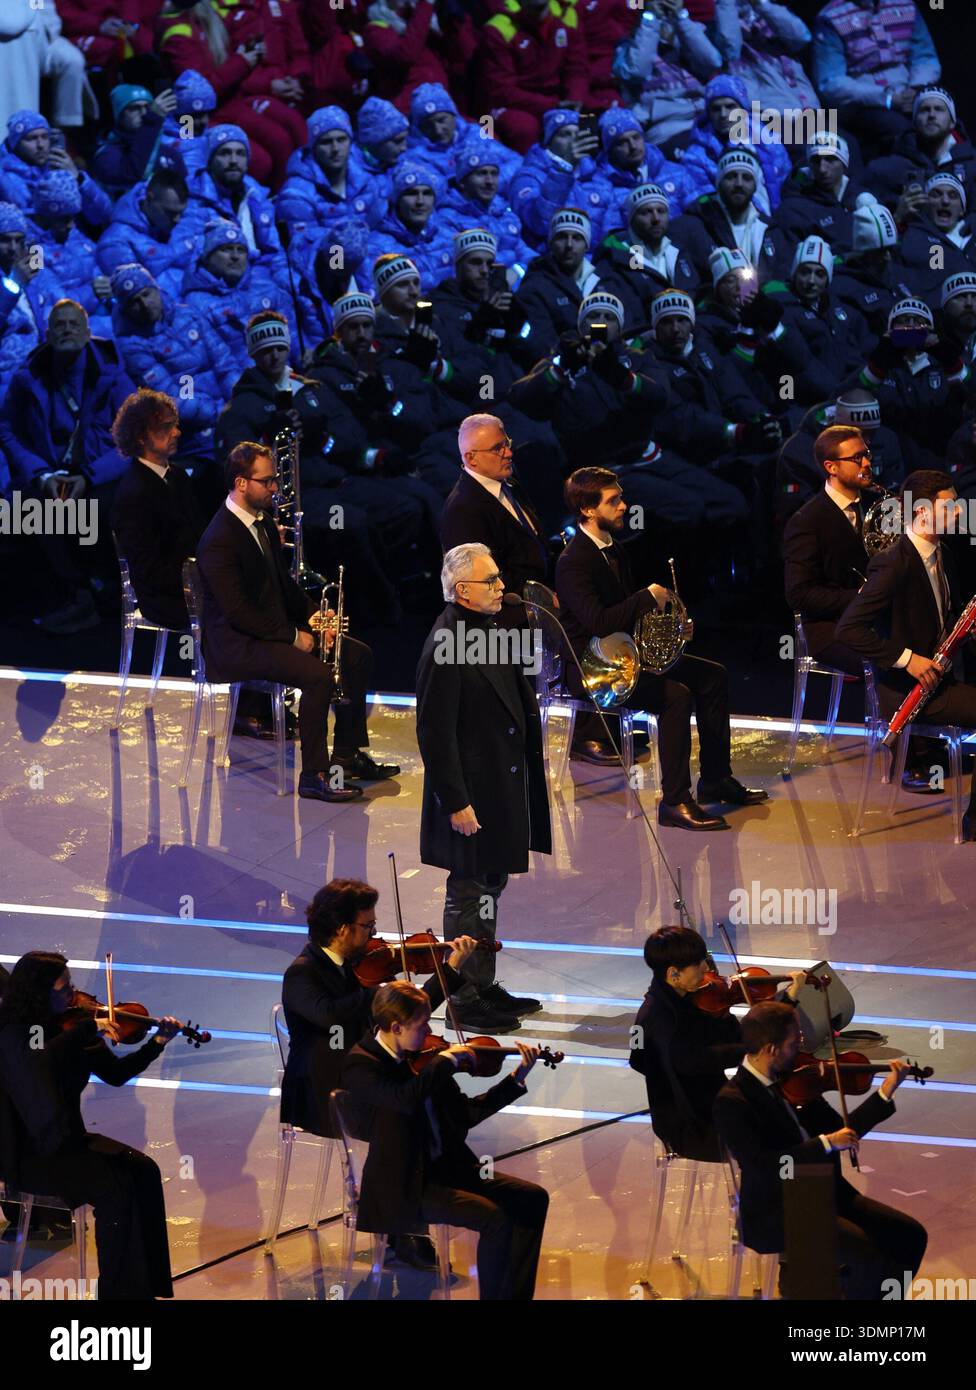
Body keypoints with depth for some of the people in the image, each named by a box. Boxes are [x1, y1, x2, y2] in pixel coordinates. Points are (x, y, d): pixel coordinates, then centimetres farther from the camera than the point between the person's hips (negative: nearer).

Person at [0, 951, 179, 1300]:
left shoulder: (68, 1028, 5)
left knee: (143, 1170, -13)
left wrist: (158, 1043, -3)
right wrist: (89, 1028, -38)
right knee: (115, 1187, -25)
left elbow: (116, 1074, 9)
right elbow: (39, 1058, -40)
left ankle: (146, 1285, -8)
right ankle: (119, 1291, -15)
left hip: (68, 1140, 7)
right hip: (29, 1154, -7)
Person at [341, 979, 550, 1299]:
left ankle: (516, 1296, 7)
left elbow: (465, 1113, 14)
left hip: (444, 1167, 8)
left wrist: (516, 1079, 7)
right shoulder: (361, 1064, -15)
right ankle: (493, 1297, -9)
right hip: (406, 1186, -8)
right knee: (495, 1218, -24)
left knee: (532, 1198, 1)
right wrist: (447, 1059, -24)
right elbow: (406, 1099, -36)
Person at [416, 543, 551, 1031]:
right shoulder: (445, 645, -20)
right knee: (467, 896, 0)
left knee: (489, 889, 18)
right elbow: (435, 732, -22)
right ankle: (464, 1000, 7)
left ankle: (484, 987, 28)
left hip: (501, 788, 10)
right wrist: (456, 803, -22)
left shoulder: (489, 634, 10)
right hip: (471, 793, -10)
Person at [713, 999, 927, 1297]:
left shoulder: (791, 1080, 7)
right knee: (863, 1250, -28)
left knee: (908, 1235, -4)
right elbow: (760, 1166, -27)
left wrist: (885, 1093, 5)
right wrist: (825, 1143, -27)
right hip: (775, 1214, -8)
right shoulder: (731, 1102, -15)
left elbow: (840, 1131, 14)